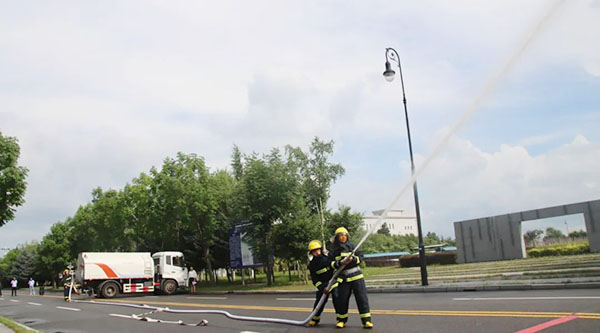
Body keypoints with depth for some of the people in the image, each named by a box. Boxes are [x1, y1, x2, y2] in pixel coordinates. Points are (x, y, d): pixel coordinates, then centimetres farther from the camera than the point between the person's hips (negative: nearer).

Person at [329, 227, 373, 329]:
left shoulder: (352, 246, 4)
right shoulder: (334, 251, 5)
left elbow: (360, 257, 1)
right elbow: (331, 263, 0)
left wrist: (353, 259, -18)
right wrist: (340, 263, -18)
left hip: (356, 275, -1)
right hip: (343, 277, 1)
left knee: (362, 297, -5)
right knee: (341, 299, 3)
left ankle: (366, 320, 0)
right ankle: (341, 320, 20)